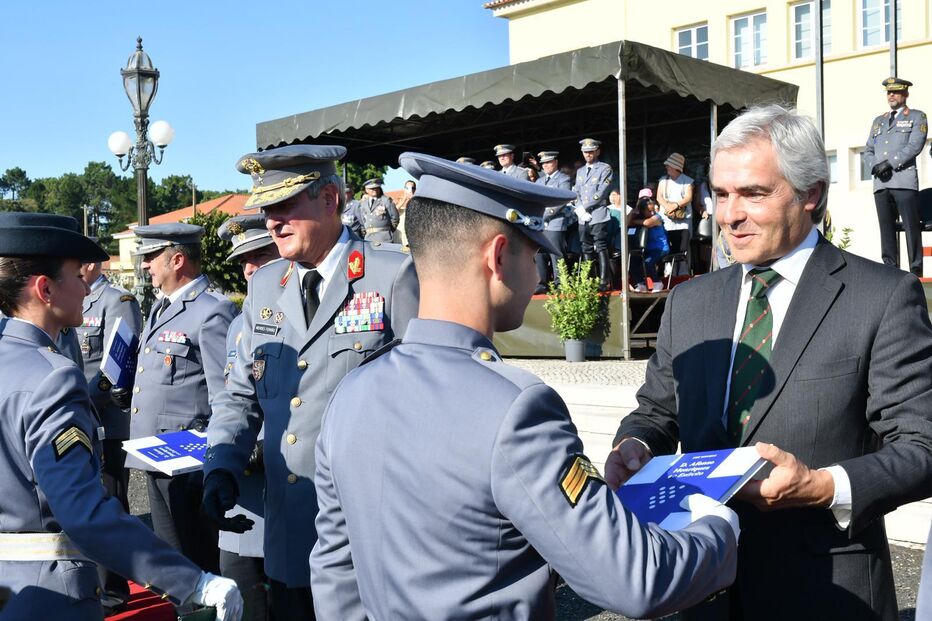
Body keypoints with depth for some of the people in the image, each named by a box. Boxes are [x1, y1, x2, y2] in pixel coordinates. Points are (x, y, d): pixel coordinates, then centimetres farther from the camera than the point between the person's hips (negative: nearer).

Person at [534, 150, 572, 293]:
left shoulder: (563, 180, 2)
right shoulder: (540, 181, 23)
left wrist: (546, 213, -16)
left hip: (555, 224, -6)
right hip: (539, 225, 6)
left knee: (556, 256, -6)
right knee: (538, 255, 3)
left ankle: (560, 285, -2)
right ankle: (541, 284, 8)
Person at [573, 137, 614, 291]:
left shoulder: (605, 169, 1)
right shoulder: (580, 171, 20)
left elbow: (601, 192, -9)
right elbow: (576, 193, 15)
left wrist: (585, 206, -10)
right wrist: (579, 209, -3)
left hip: (599, 216, -5)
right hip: (583, 219, 5)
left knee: (601, 249, -7)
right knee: (586, 250, 6)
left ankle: (604, 282, -7)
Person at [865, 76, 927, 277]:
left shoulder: (917, 117, 9)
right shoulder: (878, 121, 25)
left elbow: (915, 146, -6)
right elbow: (868, 150, 19)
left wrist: (890, 163, -13)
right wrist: (876, 166, -2)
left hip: (904, 181, -5)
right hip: (881, 183, 5)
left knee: (912, 227, -7)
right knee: (886, 228, 2)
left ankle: (916, 270, -5)